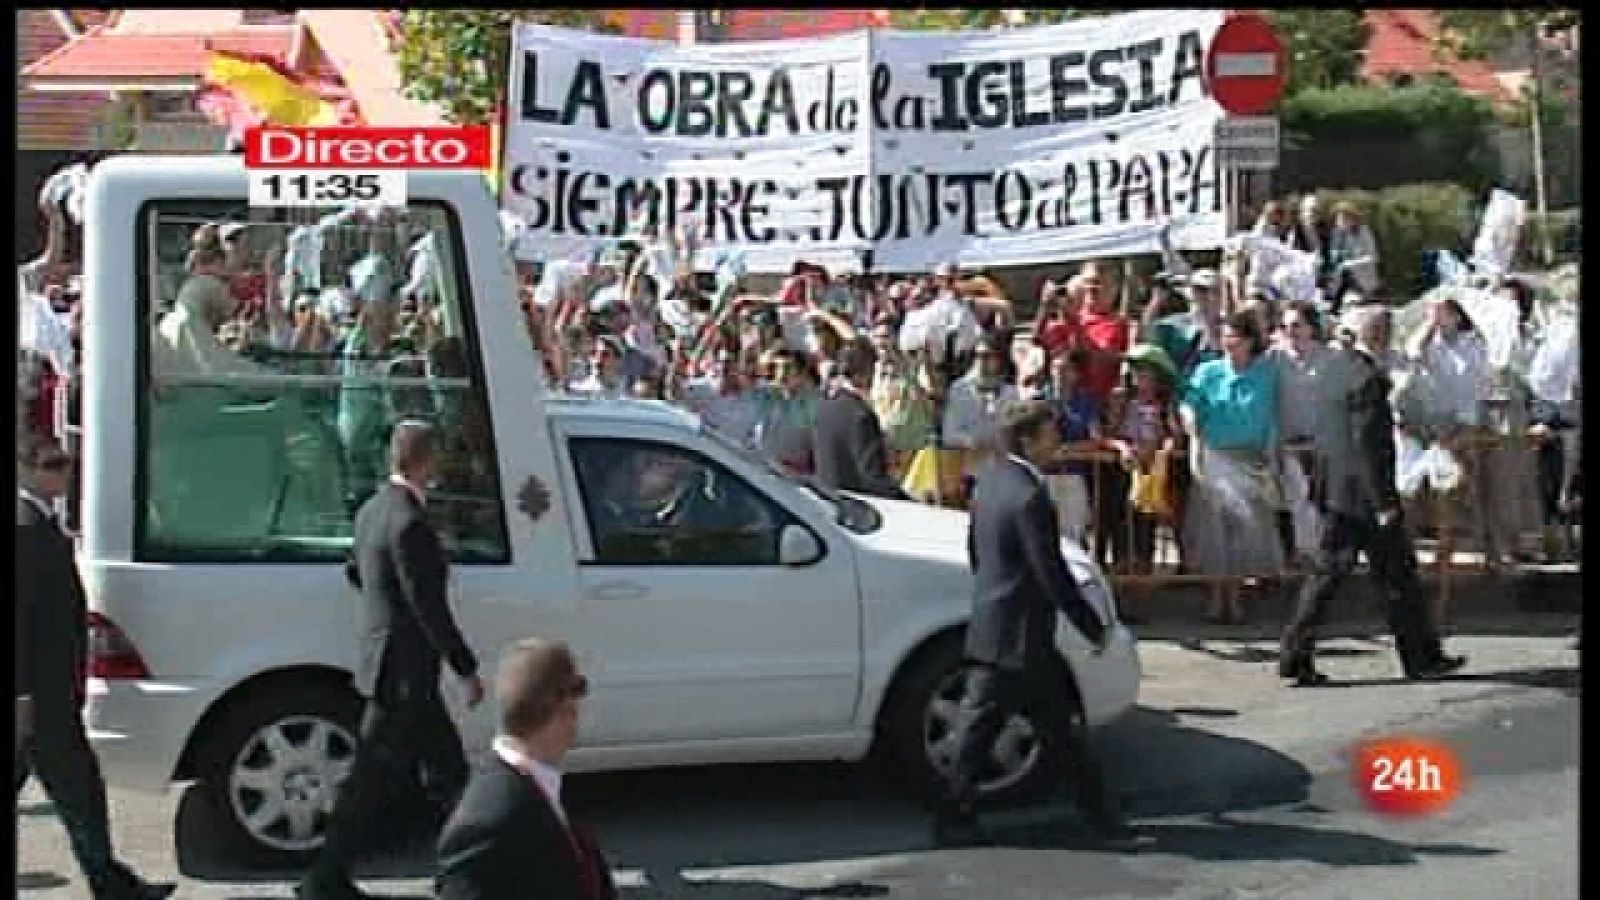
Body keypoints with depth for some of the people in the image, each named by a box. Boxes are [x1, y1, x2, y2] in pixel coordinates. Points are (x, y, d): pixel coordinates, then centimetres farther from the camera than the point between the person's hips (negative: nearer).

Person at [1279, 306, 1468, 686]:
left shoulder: (1338, 361, 6)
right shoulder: (1367, 379, -20)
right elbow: (1368, 446, -22)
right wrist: (1383, 503, -19)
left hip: (1339, 491, 8)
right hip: (1365, 493, -8)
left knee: (1329, 571, 10)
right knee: (1398, 575, 5)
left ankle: (1295, 657, 8)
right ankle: (1421, 658, 17)